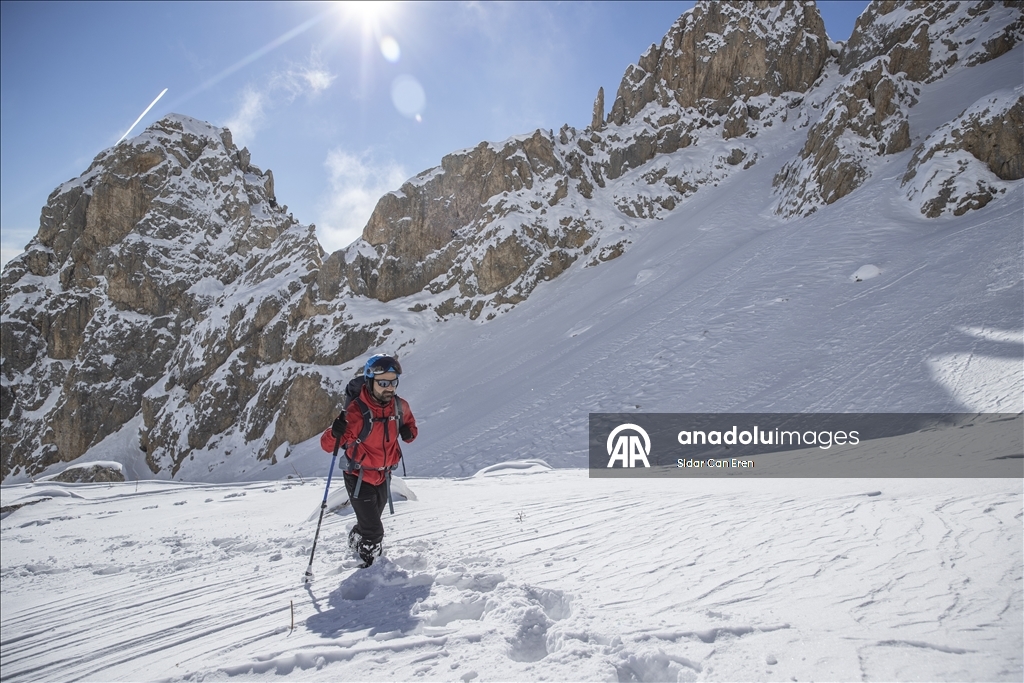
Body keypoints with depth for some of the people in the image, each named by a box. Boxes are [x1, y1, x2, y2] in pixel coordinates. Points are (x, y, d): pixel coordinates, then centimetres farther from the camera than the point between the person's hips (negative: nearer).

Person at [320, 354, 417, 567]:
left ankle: (355, 544, 57)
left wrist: (409, 432, -12)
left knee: (370, 523, 27)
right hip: (359, 478, -6)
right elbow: (327, 445, -26)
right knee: (373, 531, -7)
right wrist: (336, 433, -49)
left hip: (384, 475, 6)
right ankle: (370, 565, 21)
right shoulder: (356, 412, -29)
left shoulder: (399, 406, -12)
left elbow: (409, 423, 10)